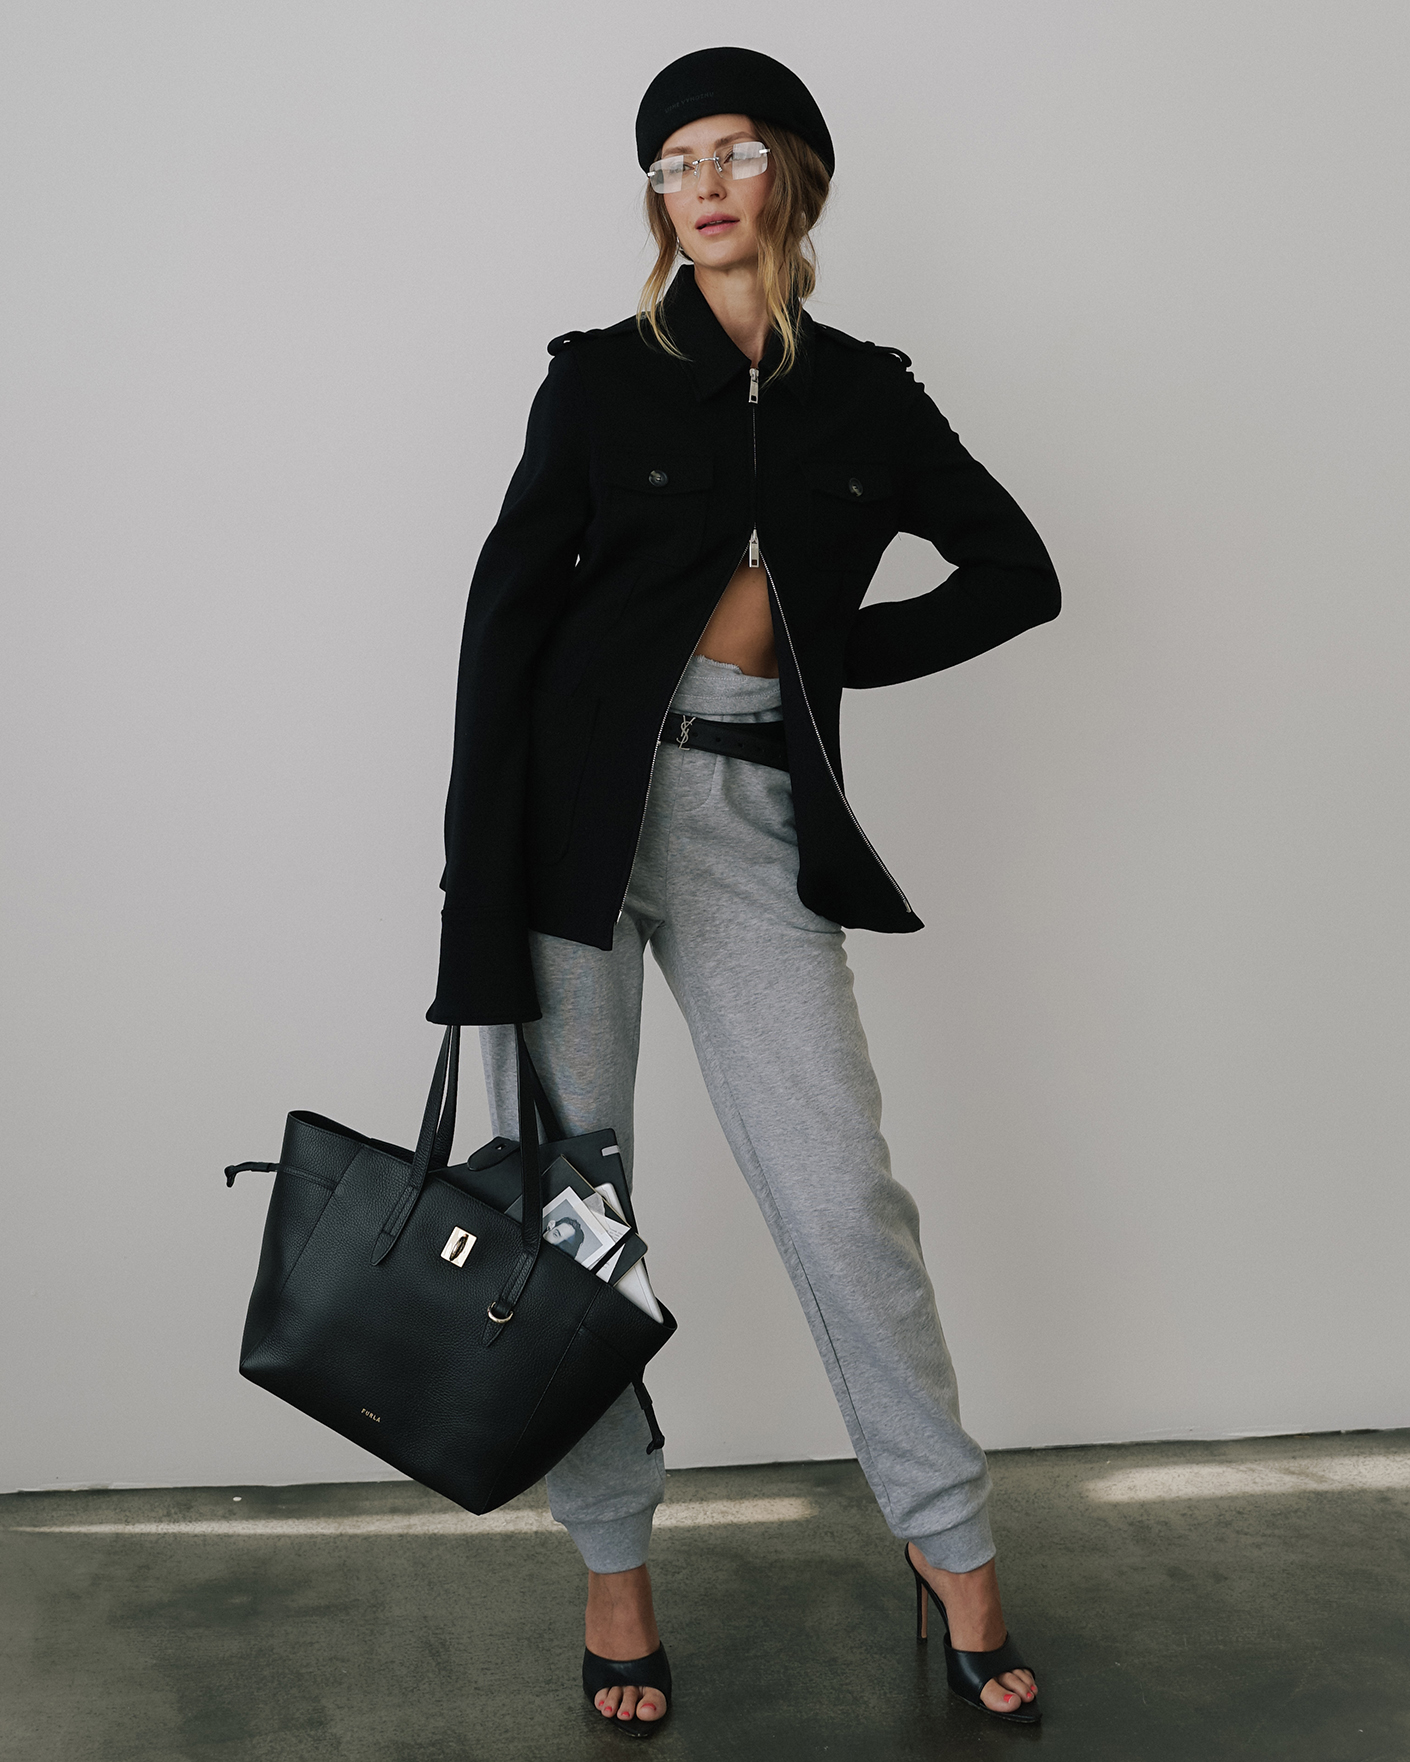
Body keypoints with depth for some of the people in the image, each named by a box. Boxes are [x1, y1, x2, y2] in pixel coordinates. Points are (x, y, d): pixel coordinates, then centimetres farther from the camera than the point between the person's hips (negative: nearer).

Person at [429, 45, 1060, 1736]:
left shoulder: (865, 395, 11)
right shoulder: (600, 376, 5)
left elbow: (1018, 572, 18)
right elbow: (505, 617, -1)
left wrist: (845, 647, 6)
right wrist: (480, 883, -9)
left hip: (755, 816, 1)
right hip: (583, 795, -1)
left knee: (843, 1191, 0)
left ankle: (952, 1548, 18)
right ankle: (612, 1568, 20)